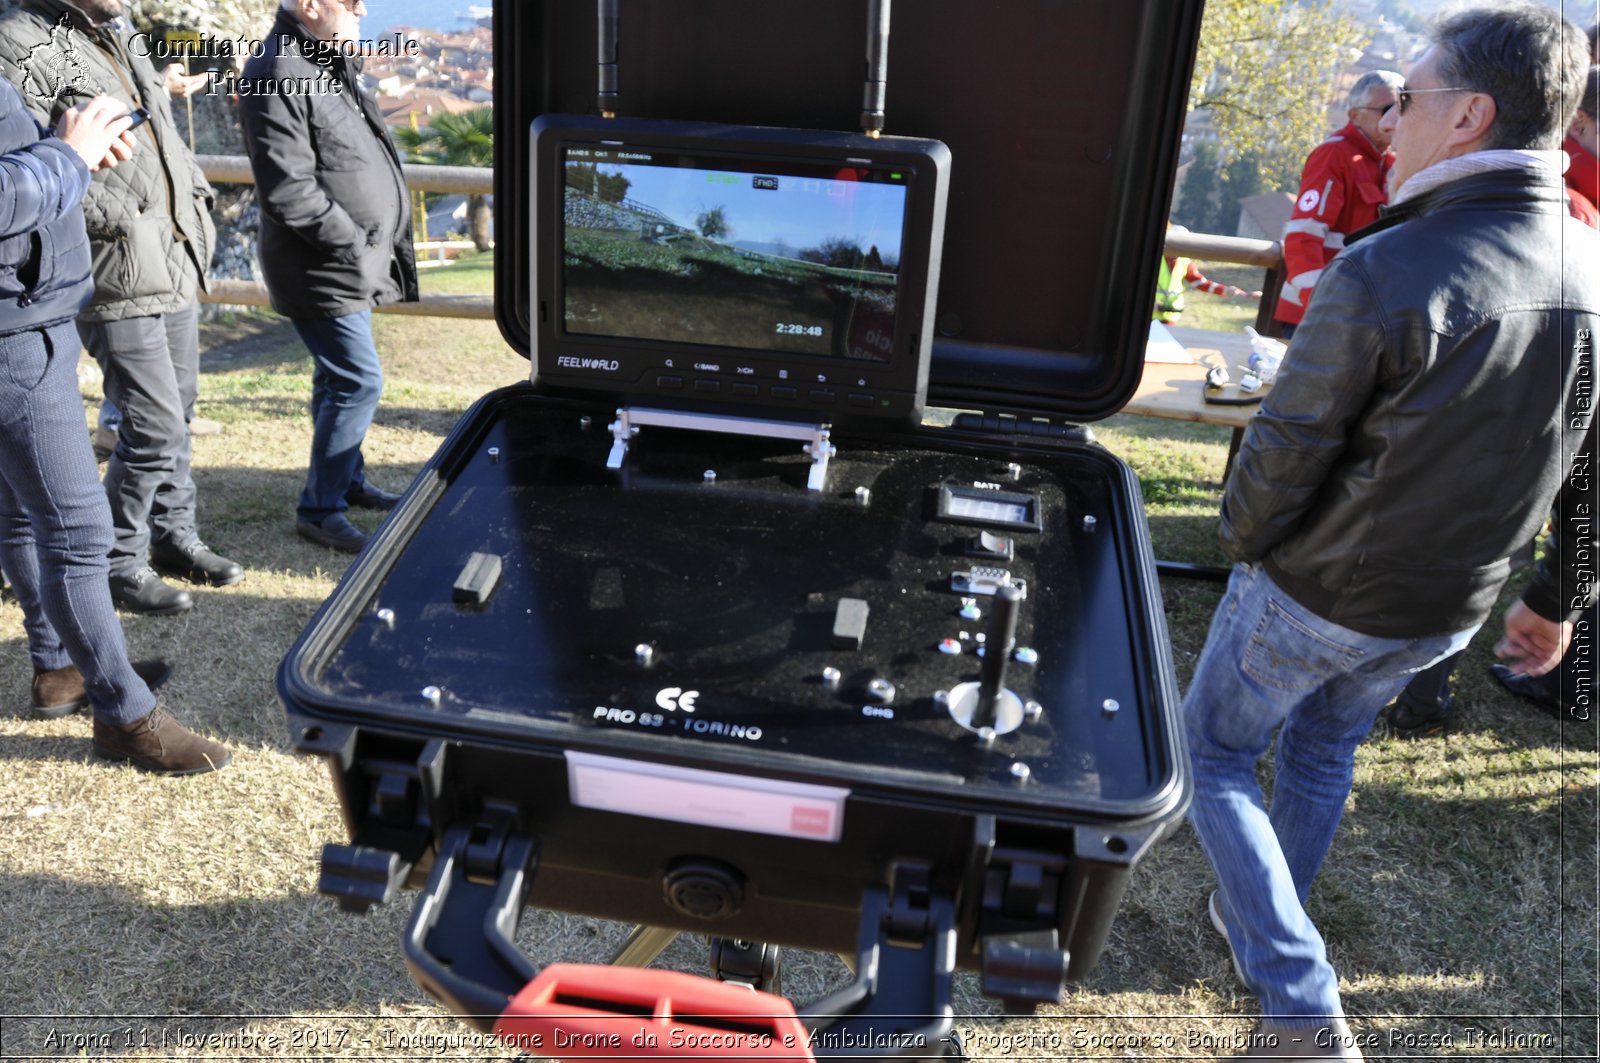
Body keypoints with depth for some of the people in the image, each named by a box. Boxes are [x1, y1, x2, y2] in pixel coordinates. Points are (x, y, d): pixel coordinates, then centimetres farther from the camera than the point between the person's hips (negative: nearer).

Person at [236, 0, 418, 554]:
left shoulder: (329, 64, 14)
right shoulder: (276, 76, -18)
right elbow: (288, 191, -23)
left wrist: (375, 246, 13)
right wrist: (355, 243, -18)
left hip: (351, 265, 10)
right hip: (322, 270, -10)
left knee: (339, 379, 18)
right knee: (359, 382, -7)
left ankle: (348, 482, 33)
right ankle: (319, 509, 5)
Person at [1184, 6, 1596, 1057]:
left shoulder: (1384, 273, -27)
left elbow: (1285, 450, -21)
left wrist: (1244, 538, 0)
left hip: (1315, 592, -6)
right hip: (1450, 609, 7)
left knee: (1216, 749, 15)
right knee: (1327, 742, 29)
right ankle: (1263, 922, 47)